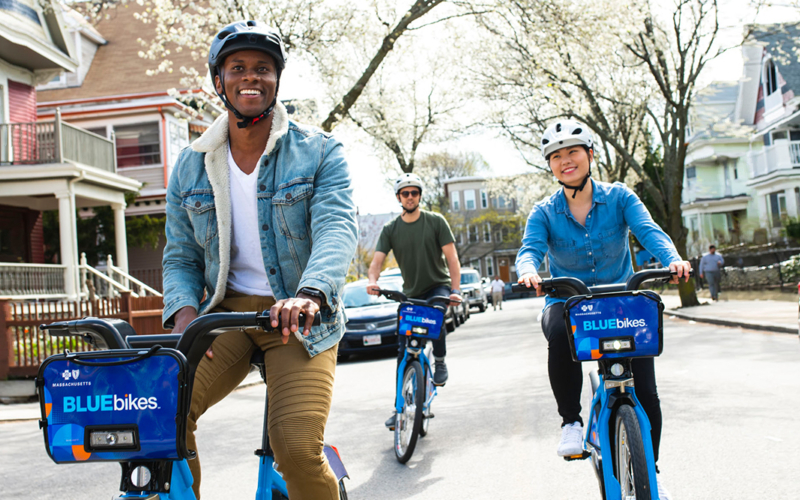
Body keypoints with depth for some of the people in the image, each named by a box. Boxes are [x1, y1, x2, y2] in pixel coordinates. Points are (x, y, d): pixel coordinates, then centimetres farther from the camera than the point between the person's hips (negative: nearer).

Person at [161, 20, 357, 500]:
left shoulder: (319, 151, -2)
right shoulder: (191, 167, 8)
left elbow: (337, 228, -17)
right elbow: (181, 257, 10)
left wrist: (310, 293, -37)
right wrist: (184, 311, -12)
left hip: (299, 316, -3)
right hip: (226, 310, 3)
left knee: (299, 449, -20)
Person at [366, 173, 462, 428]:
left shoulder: (436, 221, -4)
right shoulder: (390, 229, 1)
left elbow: (452, 258, -9)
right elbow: (376, 261, -7)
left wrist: (455, 290, -23)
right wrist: (372, 281, -30)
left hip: (438, 286, -2)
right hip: (410, 292, 3)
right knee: (404, 353, 0)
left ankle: (439, 361, -11)